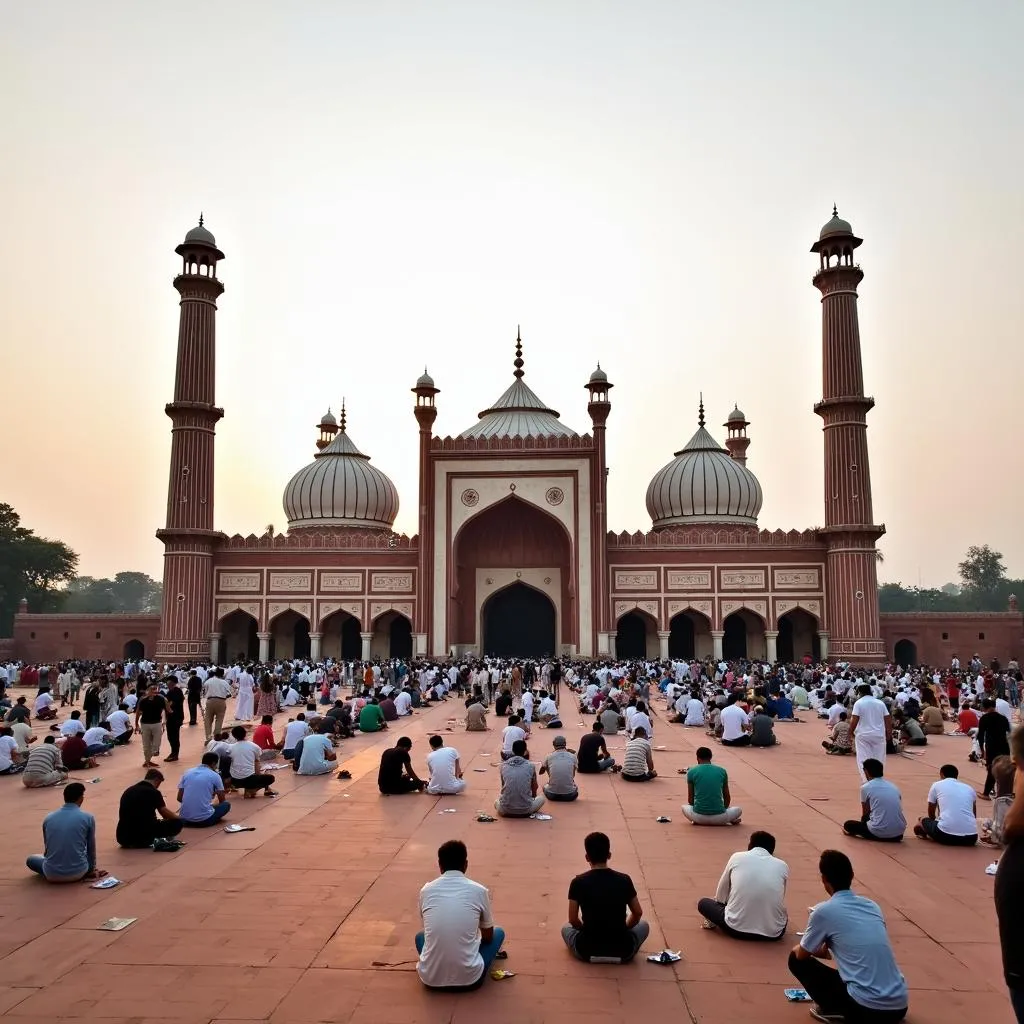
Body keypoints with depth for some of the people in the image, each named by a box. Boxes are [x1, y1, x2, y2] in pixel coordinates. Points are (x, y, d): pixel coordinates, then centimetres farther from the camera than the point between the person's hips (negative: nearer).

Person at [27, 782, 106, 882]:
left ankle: (52, 874, 13)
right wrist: (91, 870, 26)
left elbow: (47, 847, 18)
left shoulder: (48, 818, 5)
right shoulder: (88, 818, -4)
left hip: (52, 874, 0)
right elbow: (91, 848, 8)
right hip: (78, 873, 0)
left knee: (31, 860, 31)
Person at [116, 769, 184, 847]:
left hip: (122, 838, 7)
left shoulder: (128, 791, 16)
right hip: (142, 837, -7)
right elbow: (166, 814, 1)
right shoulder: (153, 792, -6)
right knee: (178, 823, 5)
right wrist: (178, 817, 23)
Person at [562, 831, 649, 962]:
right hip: (622, 950, 1)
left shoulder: (578, 882, -8)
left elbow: (573, 920, -4)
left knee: (566, 928, 31)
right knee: (643, 925, 30)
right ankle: (624, 953, 13)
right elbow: (638, 913, 6)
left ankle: (591, 954, 14)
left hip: (587, 951, -1)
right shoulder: (624, 880, -5)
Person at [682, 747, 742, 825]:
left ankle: (697, 821, 4)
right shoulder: (722, 771, 7)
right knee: (738, 809, 31)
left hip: (699, 816, -1)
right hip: (719, 817, 1)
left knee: (684, 807, 33)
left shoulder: (692, 772, 3)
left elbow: (690, 799, 9)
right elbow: (727, 797, 15)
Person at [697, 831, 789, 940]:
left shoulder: (737, 857, 8)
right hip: (773, 932, 2)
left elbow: (720, 896, 16)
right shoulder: (783, 866, 11)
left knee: (703, 904, 25)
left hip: (737, 927, -2)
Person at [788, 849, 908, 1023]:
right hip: (899, 1007, 5)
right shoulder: (872, 905, 12)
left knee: (797, 960, 11)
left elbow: (801, 954, 10)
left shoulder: (824, 911, -5)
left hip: (866, 1009, -5)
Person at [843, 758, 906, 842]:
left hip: (880, 832, -5)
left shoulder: (865, 787, -2)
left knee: (848, 825, 15)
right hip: (899, 832, 5)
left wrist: (862, 824, 30)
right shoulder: (893, 786, 12)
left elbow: (865, 813, 8)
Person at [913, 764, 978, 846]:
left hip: (946, 833, -2)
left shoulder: (936, 785, 14)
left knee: (923, 822, 26)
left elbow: (931, 813, 25)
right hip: (971, 837, 2)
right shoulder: (970, 788, 21)